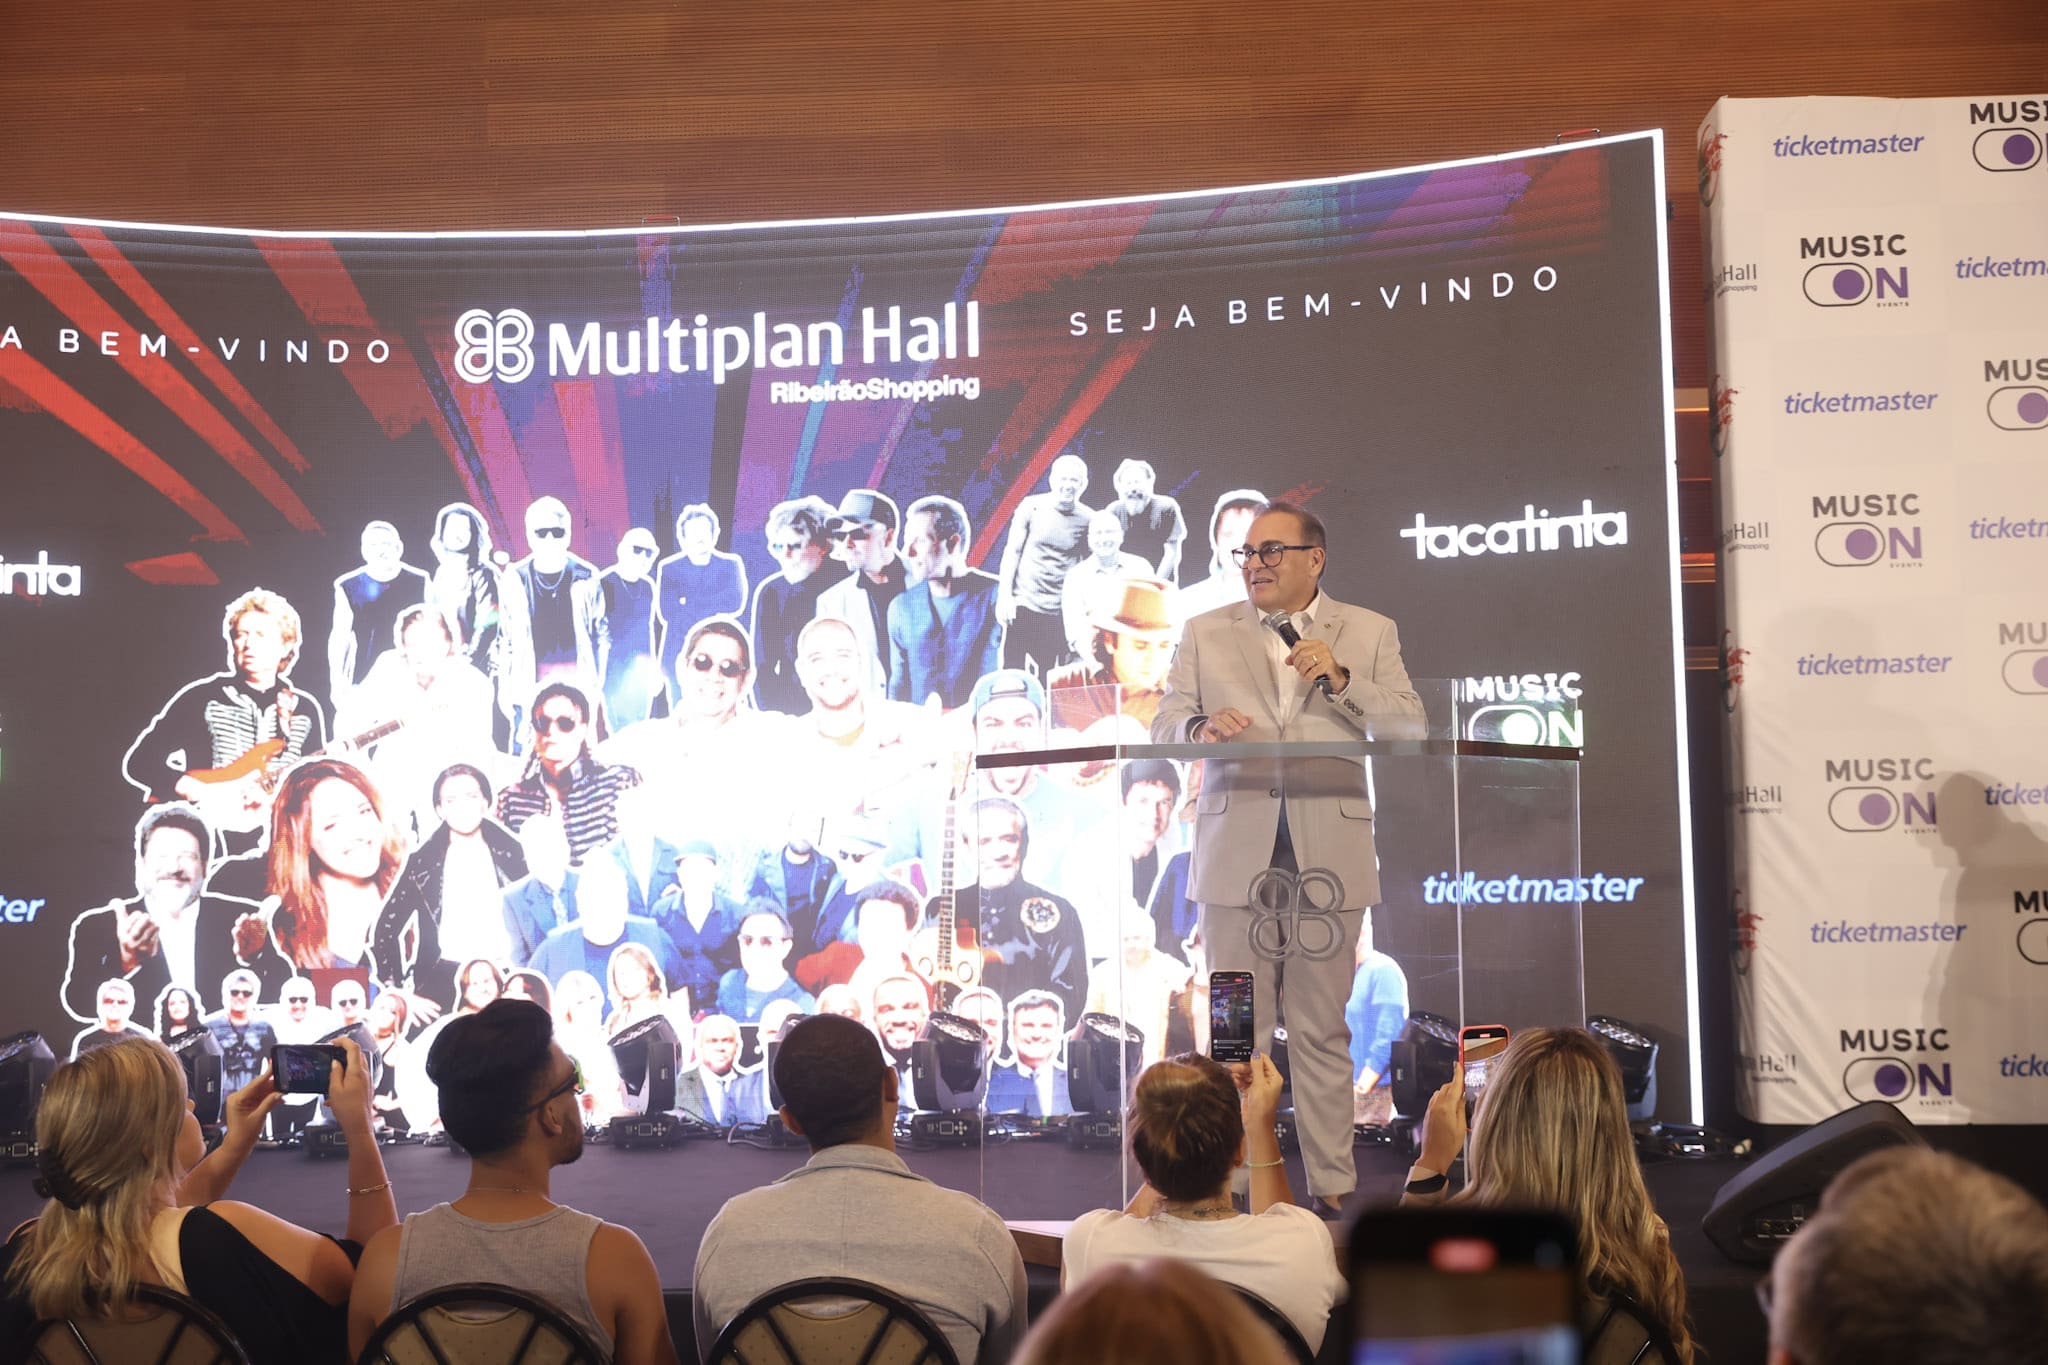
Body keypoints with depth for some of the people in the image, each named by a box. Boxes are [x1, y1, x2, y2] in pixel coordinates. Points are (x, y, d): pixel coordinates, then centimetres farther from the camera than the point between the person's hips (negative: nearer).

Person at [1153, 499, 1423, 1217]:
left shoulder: (1369, 632, 12)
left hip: (1328, 854, -1)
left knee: (1321, 1031, 0)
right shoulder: (1205, 633, 14)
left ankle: (1331, 1186, 8)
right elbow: (1164, 722, 7)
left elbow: (1411, 725, 3)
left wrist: (1341, 679, -11)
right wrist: (1201, 726, -16)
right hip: (1236, 854, 1)